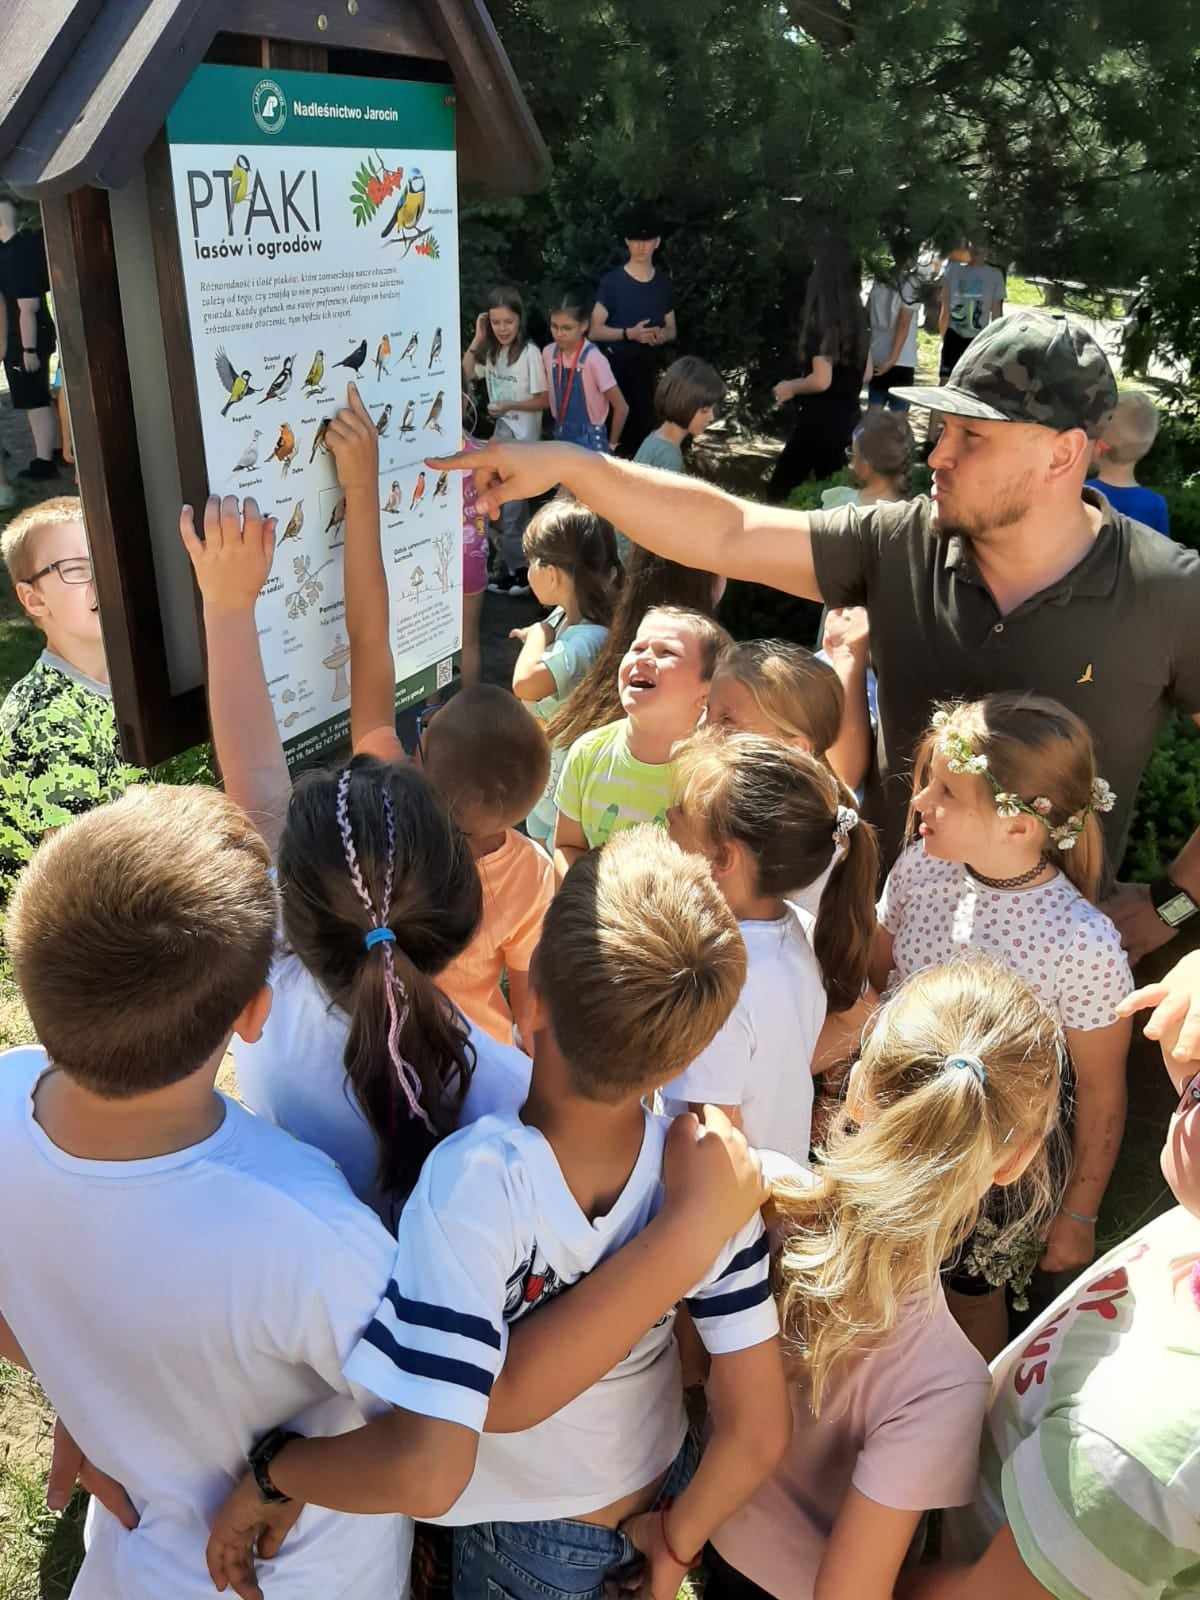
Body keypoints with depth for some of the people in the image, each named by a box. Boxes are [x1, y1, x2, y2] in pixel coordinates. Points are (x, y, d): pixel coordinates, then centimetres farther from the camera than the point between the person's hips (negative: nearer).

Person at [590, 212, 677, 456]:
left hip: (648, 365, 4)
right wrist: (630, 333, -21)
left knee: (644, 424, 4)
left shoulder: (663, 283, 9)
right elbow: (595, 331, -6)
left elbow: (672, 330, 17)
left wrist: (661, 335, -8)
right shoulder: (612, 281, -4)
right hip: (616, 365, -4)